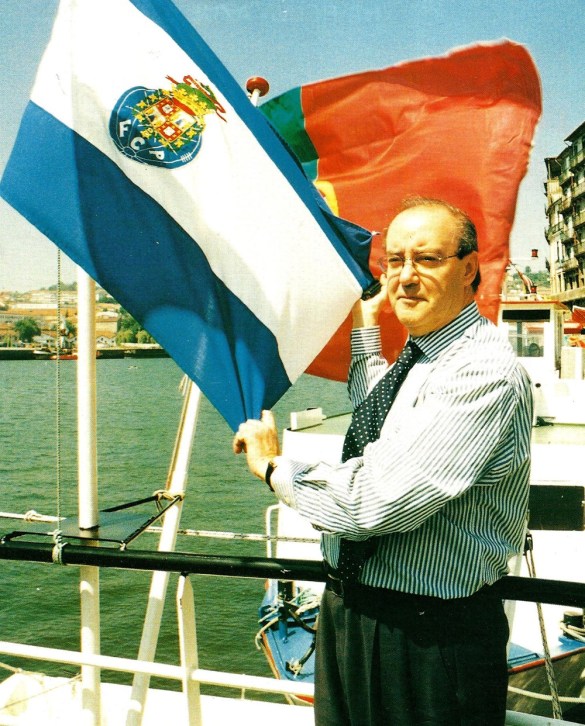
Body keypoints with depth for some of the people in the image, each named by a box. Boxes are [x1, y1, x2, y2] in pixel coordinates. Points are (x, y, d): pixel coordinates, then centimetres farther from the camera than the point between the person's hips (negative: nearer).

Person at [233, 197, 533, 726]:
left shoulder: (485, 370, -24)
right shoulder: (422, 356, 7)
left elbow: (379, 502, -30)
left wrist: (276, 468, -15)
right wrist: (366, 329, 25)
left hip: (428, 638, -9)